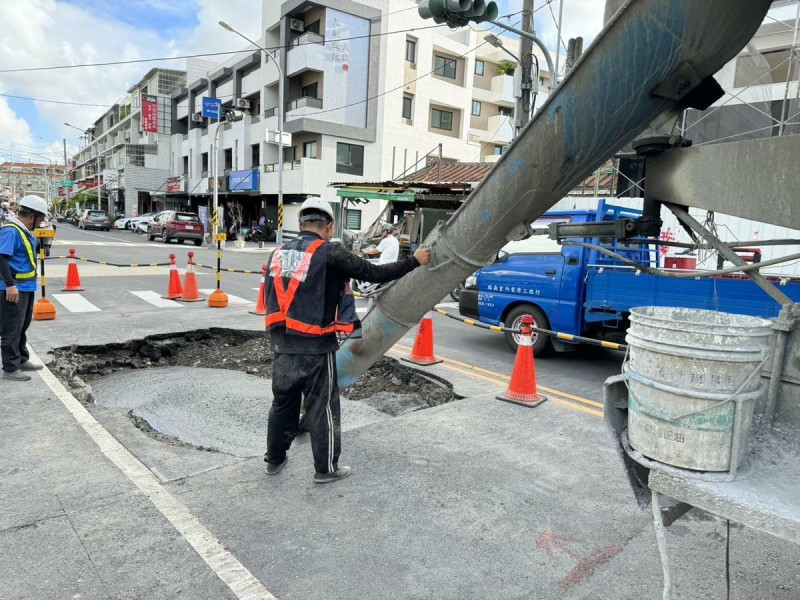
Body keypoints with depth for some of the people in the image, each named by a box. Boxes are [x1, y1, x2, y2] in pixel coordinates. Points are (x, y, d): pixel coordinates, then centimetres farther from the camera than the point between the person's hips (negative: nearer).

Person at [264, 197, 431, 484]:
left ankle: (274, 459, 36)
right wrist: (414, 261, 1)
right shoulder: (330, 252, -10)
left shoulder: (279, 253, 10)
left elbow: (271, 298, 14)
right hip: (316, 347, -6)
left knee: (283, 402, 21)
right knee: (322, 408, 9)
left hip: (282, 344, 6)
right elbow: (373, 273, -10)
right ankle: (326, 469, 22)